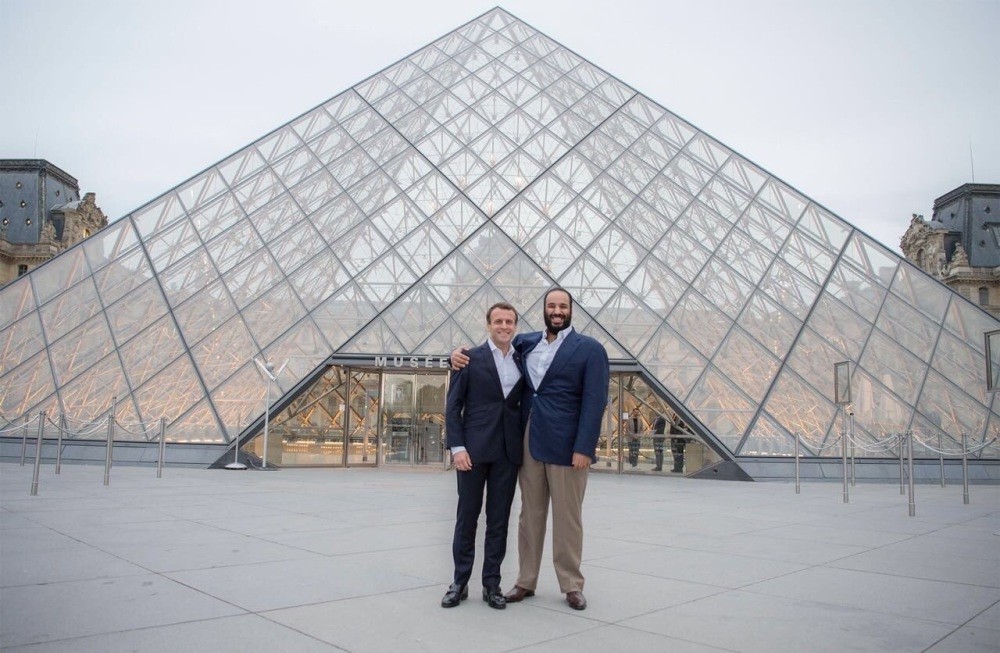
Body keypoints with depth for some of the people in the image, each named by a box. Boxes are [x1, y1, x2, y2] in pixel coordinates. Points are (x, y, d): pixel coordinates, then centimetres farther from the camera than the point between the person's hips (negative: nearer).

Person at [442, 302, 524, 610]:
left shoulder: (522, 361, 10)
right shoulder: (470, 359, -1)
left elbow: (525, 403, 15)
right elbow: (453, 406, -3)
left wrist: (526, 444, 4)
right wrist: (457, 447, -11)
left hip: (508, 451, 3)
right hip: (474, 449, -3)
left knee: (499, 520, 7)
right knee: (467, 517, 5)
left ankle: (491, 584, 17)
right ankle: (460, 582, 17)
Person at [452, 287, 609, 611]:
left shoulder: (590, 349, -3)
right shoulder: (526, 343, 11)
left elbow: (594, 401, -9)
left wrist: (584, 448, -16)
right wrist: (460, 352, 0)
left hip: (566, 447, -4)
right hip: (529, 443, 4)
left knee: (567, 518, 4)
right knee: (530, 515, 11)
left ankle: (572, 586, 18)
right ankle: (525, 581, 21)